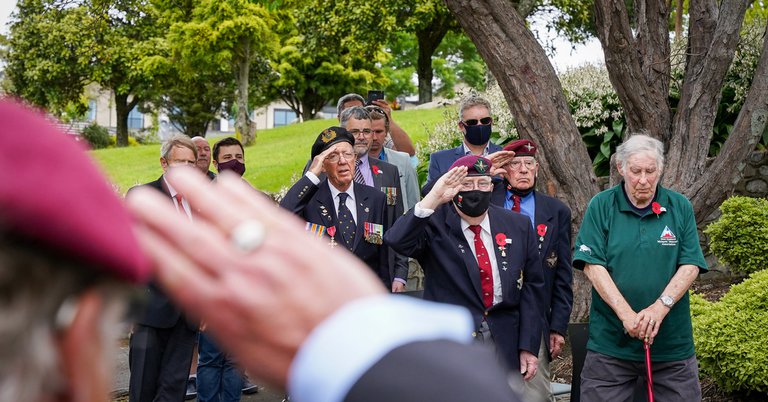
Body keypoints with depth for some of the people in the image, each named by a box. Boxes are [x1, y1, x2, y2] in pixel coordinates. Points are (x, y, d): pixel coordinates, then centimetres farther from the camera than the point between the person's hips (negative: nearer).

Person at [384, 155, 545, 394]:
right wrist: (432, 199, -32)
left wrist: (529, 347, 2)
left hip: (505, 345, 3)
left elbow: (531, 287, 7)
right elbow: (397, 241, -24)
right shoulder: (434, 224, -5)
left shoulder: (518, 226, 6)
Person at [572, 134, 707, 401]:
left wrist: (660, 307, -16)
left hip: (673, 342, 1)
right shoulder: (601, 206, -1)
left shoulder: (680, 207, 4)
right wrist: (626, 314, -17)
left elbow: (691, 266, -1)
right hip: (610, 343, -1)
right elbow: (593, 266, -8)